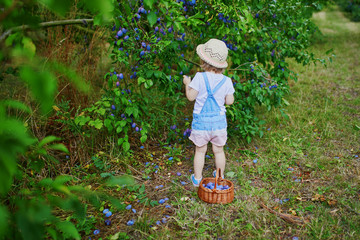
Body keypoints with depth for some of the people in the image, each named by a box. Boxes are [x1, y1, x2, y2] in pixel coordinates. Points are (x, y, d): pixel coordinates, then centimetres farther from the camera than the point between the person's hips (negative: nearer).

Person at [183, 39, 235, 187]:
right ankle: (220, 176, 35)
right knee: (218, 151, 18)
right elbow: (229, 101, 0)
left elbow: (191, 97, -10)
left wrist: (187, 83, 8)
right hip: (219, 121, 2)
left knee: (200, 151, 13)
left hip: (201, 121, -2)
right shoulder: (226, 81, -8)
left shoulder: (200, 78, -17)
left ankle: (197, 178, 28)